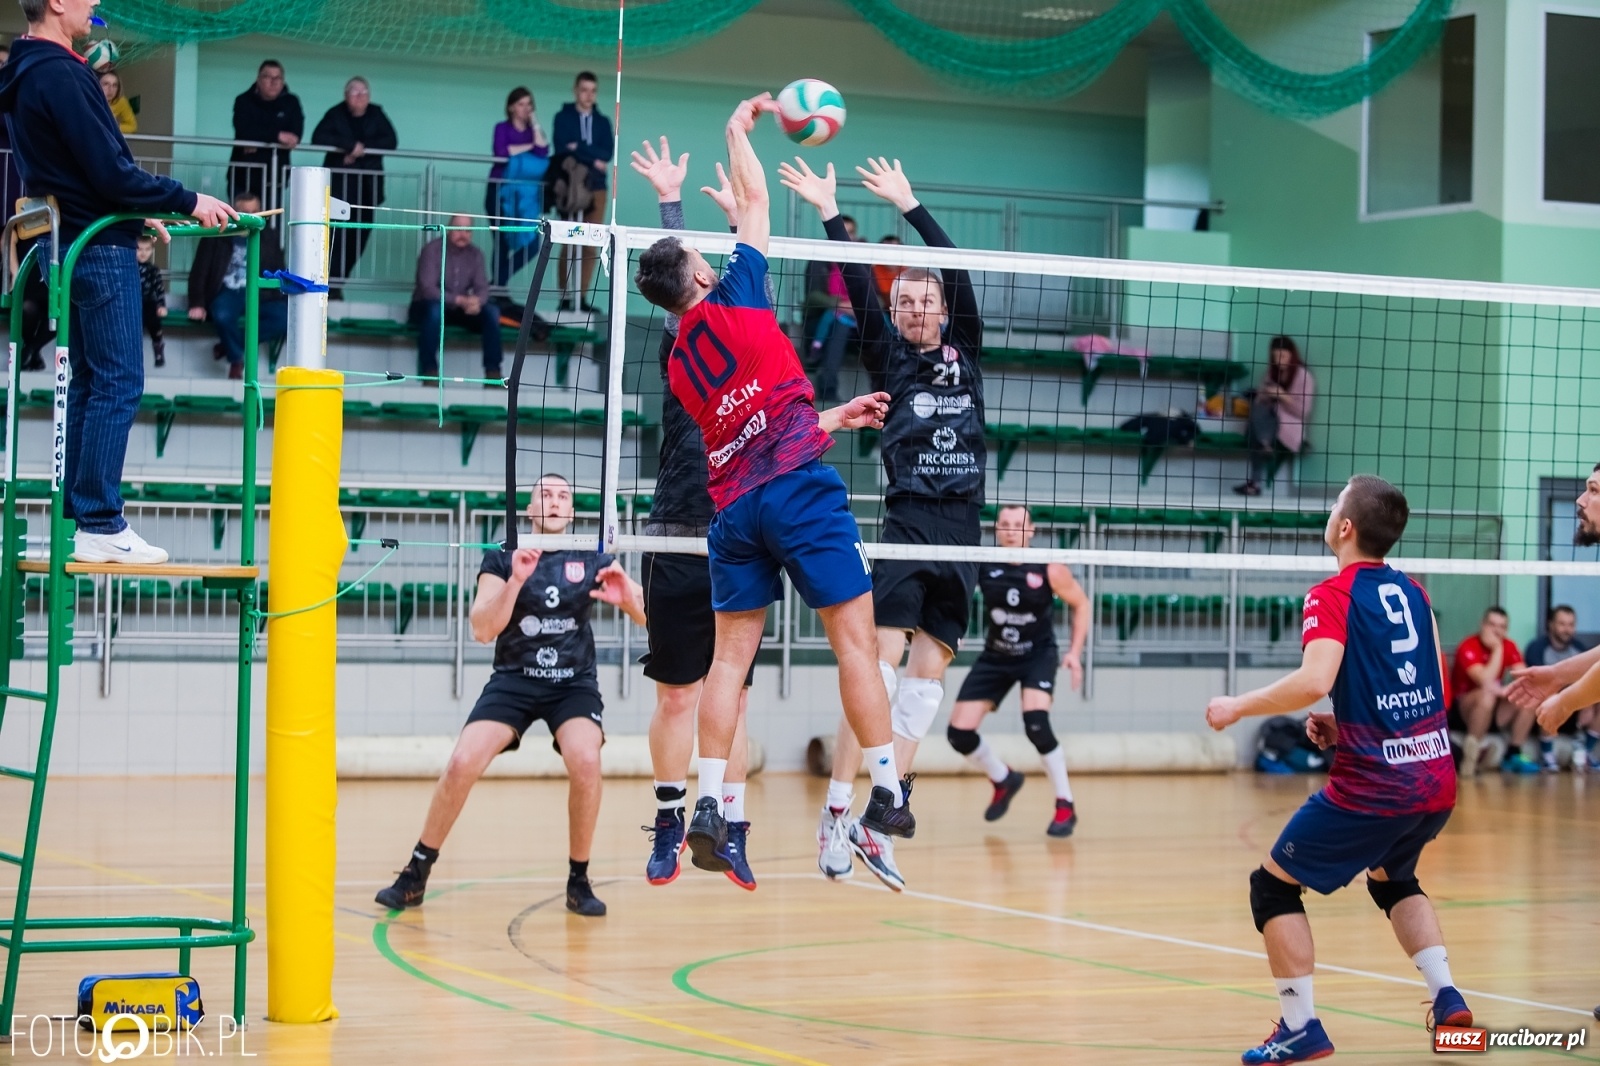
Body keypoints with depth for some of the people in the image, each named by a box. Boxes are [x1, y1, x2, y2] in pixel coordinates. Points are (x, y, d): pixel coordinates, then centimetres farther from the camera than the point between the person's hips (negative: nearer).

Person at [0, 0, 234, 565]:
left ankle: (75, 518, 14)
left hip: (67, 242, 10)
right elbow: (110, 171, -20)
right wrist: (187, 201, -12)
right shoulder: (61, 75, -19)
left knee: (86, 381, 13)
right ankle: (100, 528, -7)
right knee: (117, 383, -7)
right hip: (98, 248, -10)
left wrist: (135, 212, 18)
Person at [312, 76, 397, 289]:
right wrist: (351, 145, -19)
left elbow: (391, 141, -2)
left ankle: (338, 280, 8)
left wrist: (363, 148, -14)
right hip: (340, 183, -3)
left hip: (367, 183, 3)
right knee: (339, 233, -13)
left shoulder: (376, 114, 8)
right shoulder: (336, 114, 1)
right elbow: (318, 138, -14)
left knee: (360, 233, -1)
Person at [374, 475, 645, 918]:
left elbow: (650, 616, -4)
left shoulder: (592, 560, 0)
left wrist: (626, 596, -27)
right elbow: (482, 630, -12)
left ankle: (579, 881, -11)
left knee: (585, 761, -28)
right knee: (462, 763, -19)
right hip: (513, 680, 0)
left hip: (574, 683, 0)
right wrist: (516, 579, -26)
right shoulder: (502, 557, -1)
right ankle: (415, 876, -3)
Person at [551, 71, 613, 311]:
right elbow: (562, 149, -7)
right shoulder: (563, 117, 6)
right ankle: (566, 297, -5)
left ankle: (582, 297, 1)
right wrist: (593, 159, -9)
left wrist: (579, 149, -10)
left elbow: (608, 152, 1)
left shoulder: (602, 122, 15)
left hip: (596, 187, 3)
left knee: (591, 246, -1)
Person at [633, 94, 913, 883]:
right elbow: (754, 197, 12)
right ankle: (889, 792, 1)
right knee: (854, 640, 0)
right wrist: (739, 127, 26)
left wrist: (832, 418, 33)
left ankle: (710, 806, -4)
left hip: (734, 506, 5)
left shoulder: (680, 366, 19)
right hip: (798, 485, -5)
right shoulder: (733, 297, 4)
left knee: (730, 657, 6)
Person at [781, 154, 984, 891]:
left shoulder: (964, 352, 15)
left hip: (961, 532, 4)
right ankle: (836, 814, -15)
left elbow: (959, 272, 8)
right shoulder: (888, 354, 8)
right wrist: (829, 212, -8)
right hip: (907, 524, -4)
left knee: (929, 672, 1)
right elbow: (858, 288, -1)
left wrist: (910, 206, 5)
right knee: (881, 660, -14)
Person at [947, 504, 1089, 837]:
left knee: (1036, 722, -28)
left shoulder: (1049, 570, -16)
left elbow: (1080, 604, -2)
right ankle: (1003, 780, 28)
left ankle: (1065, 806, -10)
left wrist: (1075, 651, -9)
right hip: (995, 656, 3)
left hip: (1038, 654, -3)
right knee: (959, 732, -4)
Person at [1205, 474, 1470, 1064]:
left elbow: (1314, 682, -24)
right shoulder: (1412, 591, 12)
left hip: (1373, 783, -7)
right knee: (1392, 878, 33)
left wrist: (1238, 706, -11)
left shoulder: (1334, 595, -8)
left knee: (1274, 884, 8)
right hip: (1438, 777, 7)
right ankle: (1447, 997, 18)